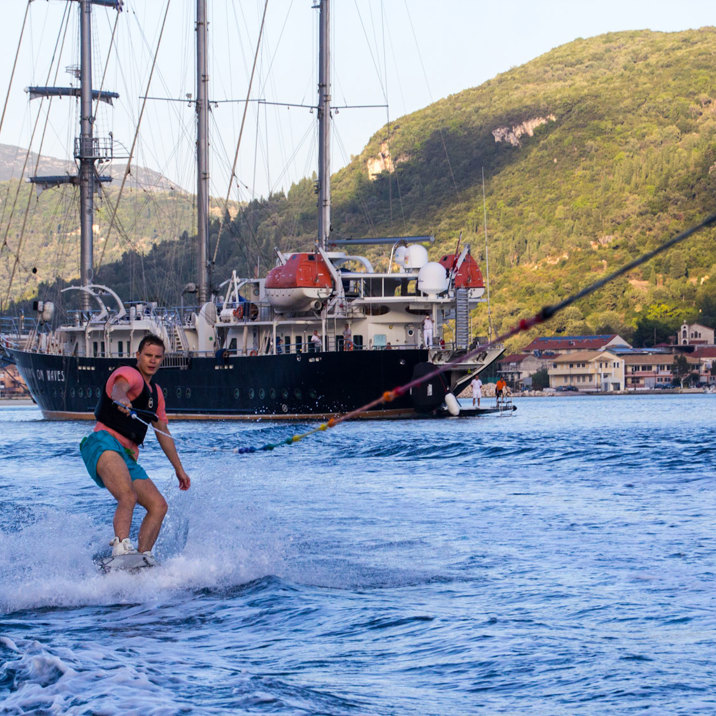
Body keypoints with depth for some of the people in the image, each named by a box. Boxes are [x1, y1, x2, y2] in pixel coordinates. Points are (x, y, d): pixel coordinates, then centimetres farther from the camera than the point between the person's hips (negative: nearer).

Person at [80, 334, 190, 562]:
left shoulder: (155, 393, 26)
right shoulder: (130, 374, 0)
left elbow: (162, 433, 35)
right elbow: (119, 388, -26)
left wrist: (179, 468, 35)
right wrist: (121, 400, -51)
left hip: (128, 458, 9)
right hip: (105, 443, -9)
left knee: (158, 505, -1)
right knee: (128, 496, -33)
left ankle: (143, 555, -11)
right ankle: (122, 545, -51)